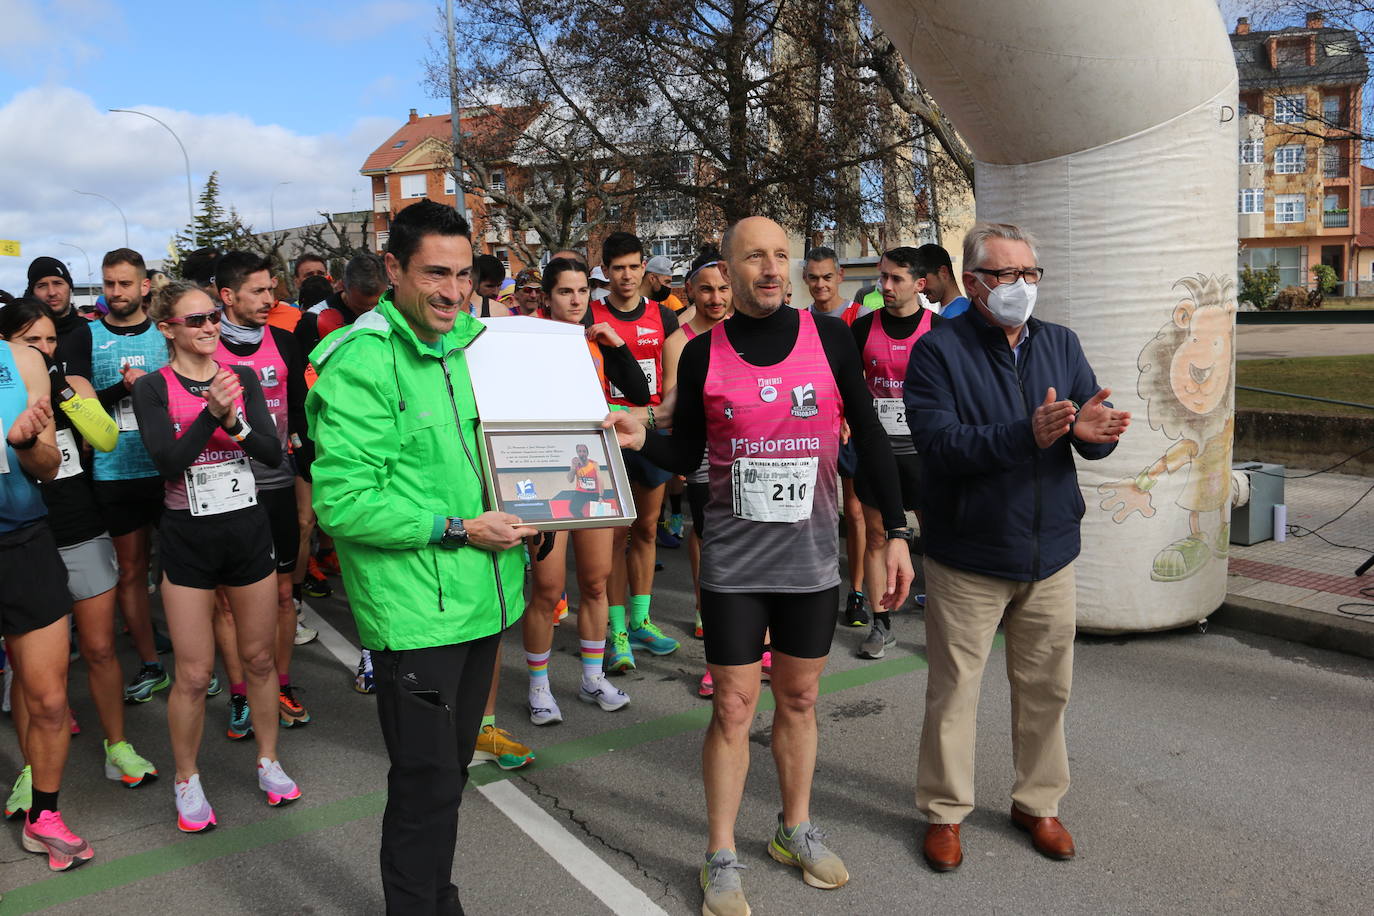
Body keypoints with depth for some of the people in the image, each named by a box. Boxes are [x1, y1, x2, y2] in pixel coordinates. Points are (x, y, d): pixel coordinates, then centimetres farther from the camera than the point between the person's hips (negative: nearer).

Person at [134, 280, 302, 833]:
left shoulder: (242, 377, 3)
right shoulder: (154, 387, -5)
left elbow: (273, 452, -6)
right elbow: (168, 461, -17)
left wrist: (234, 421, -22)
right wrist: (211, 412, -28)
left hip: (248, 529, 3)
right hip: (188, 539, -3)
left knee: (259, 658, 13)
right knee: (194, 674, 2)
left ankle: (268, 761, 31)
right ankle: (187, 781, 24)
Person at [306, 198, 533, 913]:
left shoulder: (474, 341, 8)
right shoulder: (359, 363, -15)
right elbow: (341, 502, -19)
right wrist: (455, 529, -18)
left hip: (482, 597, 8)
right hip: (414, 608, -7)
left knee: (453, 766, 22)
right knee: (427, 781, 3)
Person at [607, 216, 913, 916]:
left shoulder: (828, 337, -2)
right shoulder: (703, 353, -3)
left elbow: (869, 437, 2)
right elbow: (685, 455, 4)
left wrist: (896, 531, -1)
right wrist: (640, 440, -18)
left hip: (813, 555, 2)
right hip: (734, 560, -1)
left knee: (799, 699, 15)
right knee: (733, 707, 3)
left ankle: (795, 831, 36)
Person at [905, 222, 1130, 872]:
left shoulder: (1061, 344, 7)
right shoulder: (938, 350, -10)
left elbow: (1095, 434, 1)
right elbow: (938, 445, -22)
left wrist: (1092, 431, -23)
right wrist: (1027, 435, -32)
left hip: (1049, 553, 5)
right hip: (967, 557, -4)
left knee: (1046, 688, 15)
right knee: (953, 691, 6)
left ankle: (1039, 802, 35)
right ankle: (944, 812, 24)